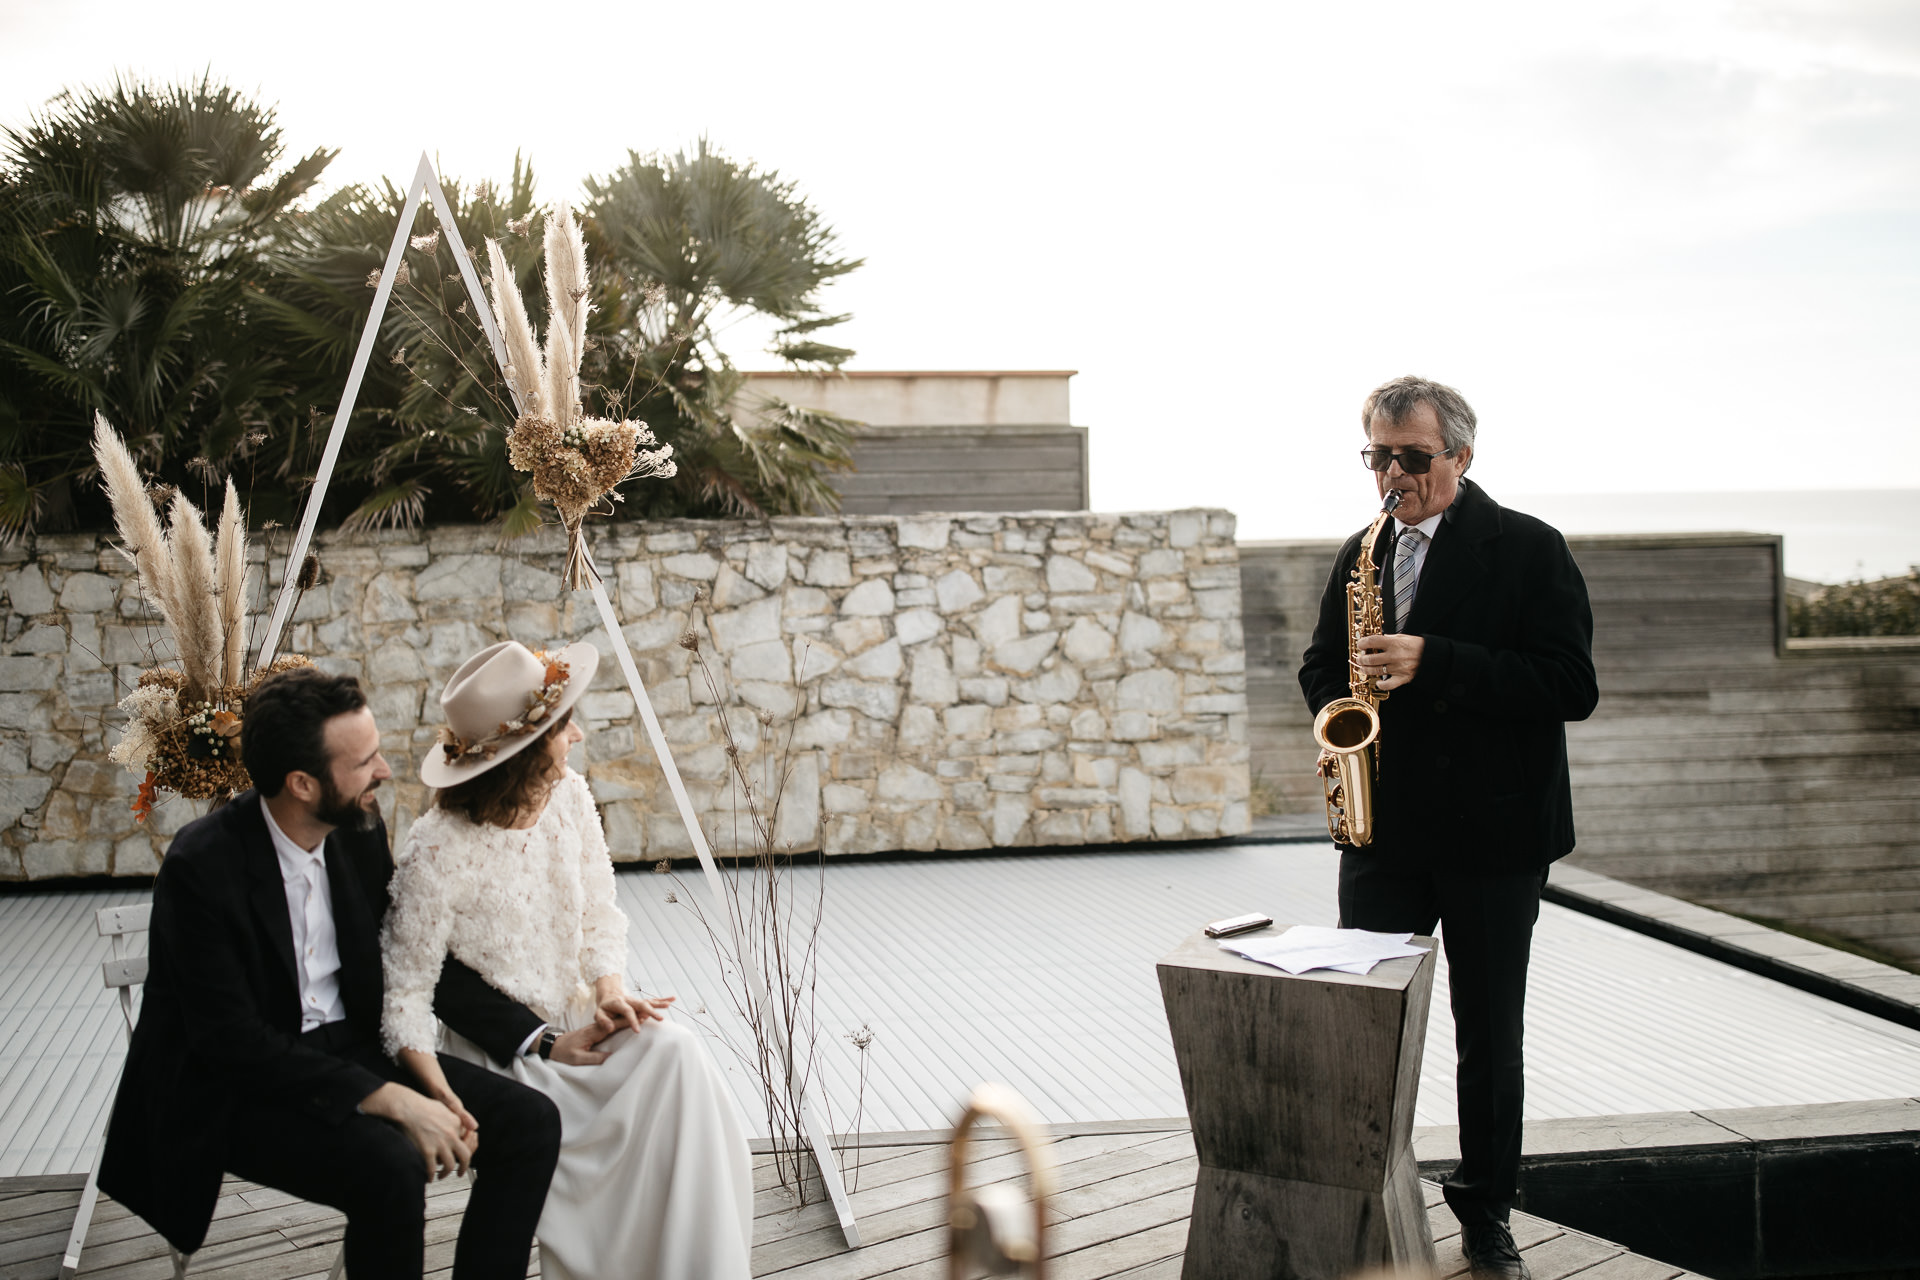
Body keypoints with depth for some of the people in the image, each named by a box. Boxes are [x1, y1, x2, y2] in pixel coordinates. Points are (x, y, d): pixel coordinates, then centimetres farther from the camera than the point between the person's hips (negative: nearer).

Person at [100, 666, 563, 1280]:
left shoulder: (359, 829, -1)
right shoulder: (202, 866, -21)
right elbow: (233, 1040, -23)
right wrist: (389, 1100, -29)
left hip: (351, 1050, 7)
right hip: (239, 1090, -6)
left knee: (529, 1121, -11)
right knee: (391, 1166, -32)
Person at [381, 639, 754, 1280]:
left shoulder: (569, 797, -1)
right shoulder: (436, 854, -19)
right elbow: (405, 995, -15)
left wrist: (609, 989, -12)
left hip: (579, 1022, 5)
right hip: (503, 1055, -5)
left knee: (677, 1051, -25)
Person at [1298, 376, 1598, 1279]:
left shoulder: (1529, 551, -6)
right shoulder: (1360, 554, 11)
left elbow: (1571, 685, -15)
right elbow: (1322, 663, 22)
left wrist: (1434, 663, -23)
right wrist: (1342, 711, -2)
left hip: (1492, 836, -4)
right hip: (1382, 827, 4)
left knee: (1490, 1039, 8)